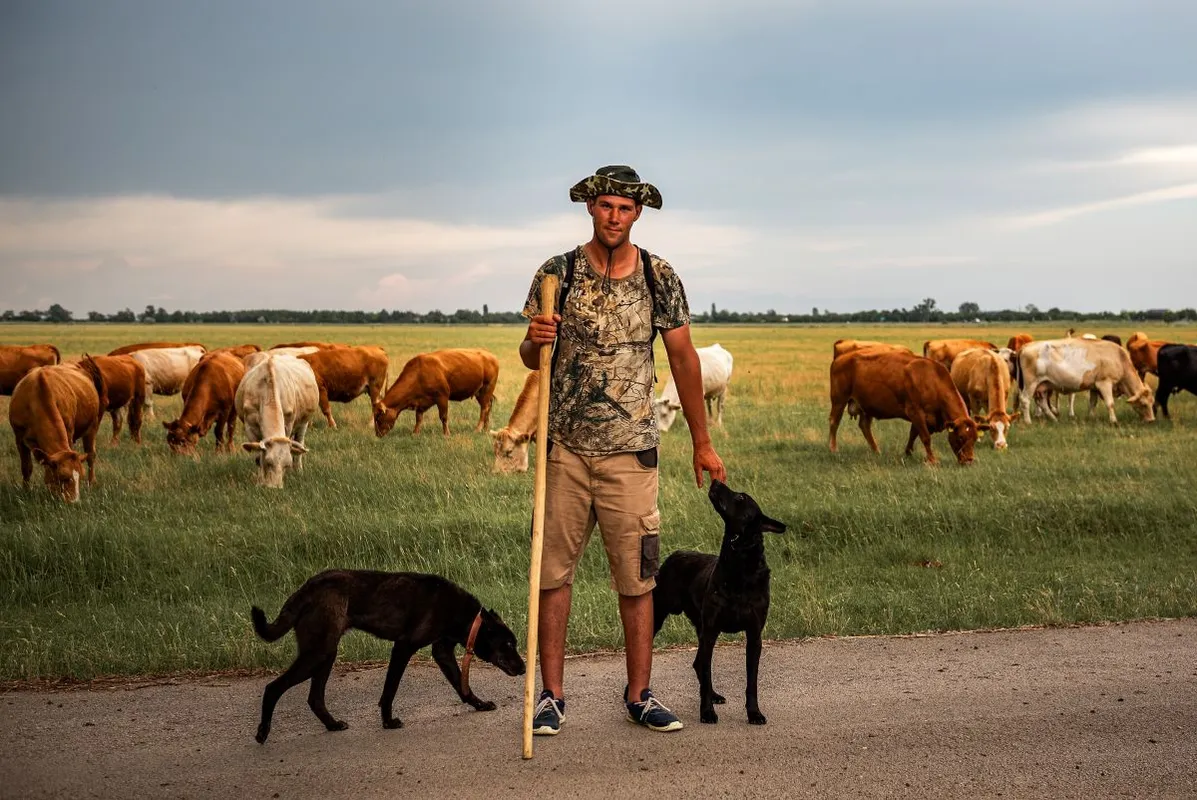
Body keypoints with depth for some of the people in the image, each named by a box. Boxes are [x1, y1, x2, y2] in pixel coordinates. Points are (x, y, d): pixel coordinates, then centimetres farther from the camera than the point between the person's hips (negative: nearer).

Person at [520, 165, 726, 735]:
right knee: (554, 570, 2)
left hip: (631, 448, 0)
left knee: (637, 577, 4)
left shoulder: (659, 277, 2)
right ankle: (552, 696, 12)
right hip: (565, 446, 0)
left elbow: (683, 359, 9)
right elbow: (530, 360, 9)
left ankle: (639, 695, 15)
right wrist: (535, 341, -16)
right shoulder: (556, 274, 1)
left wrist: (702, 443, 9)